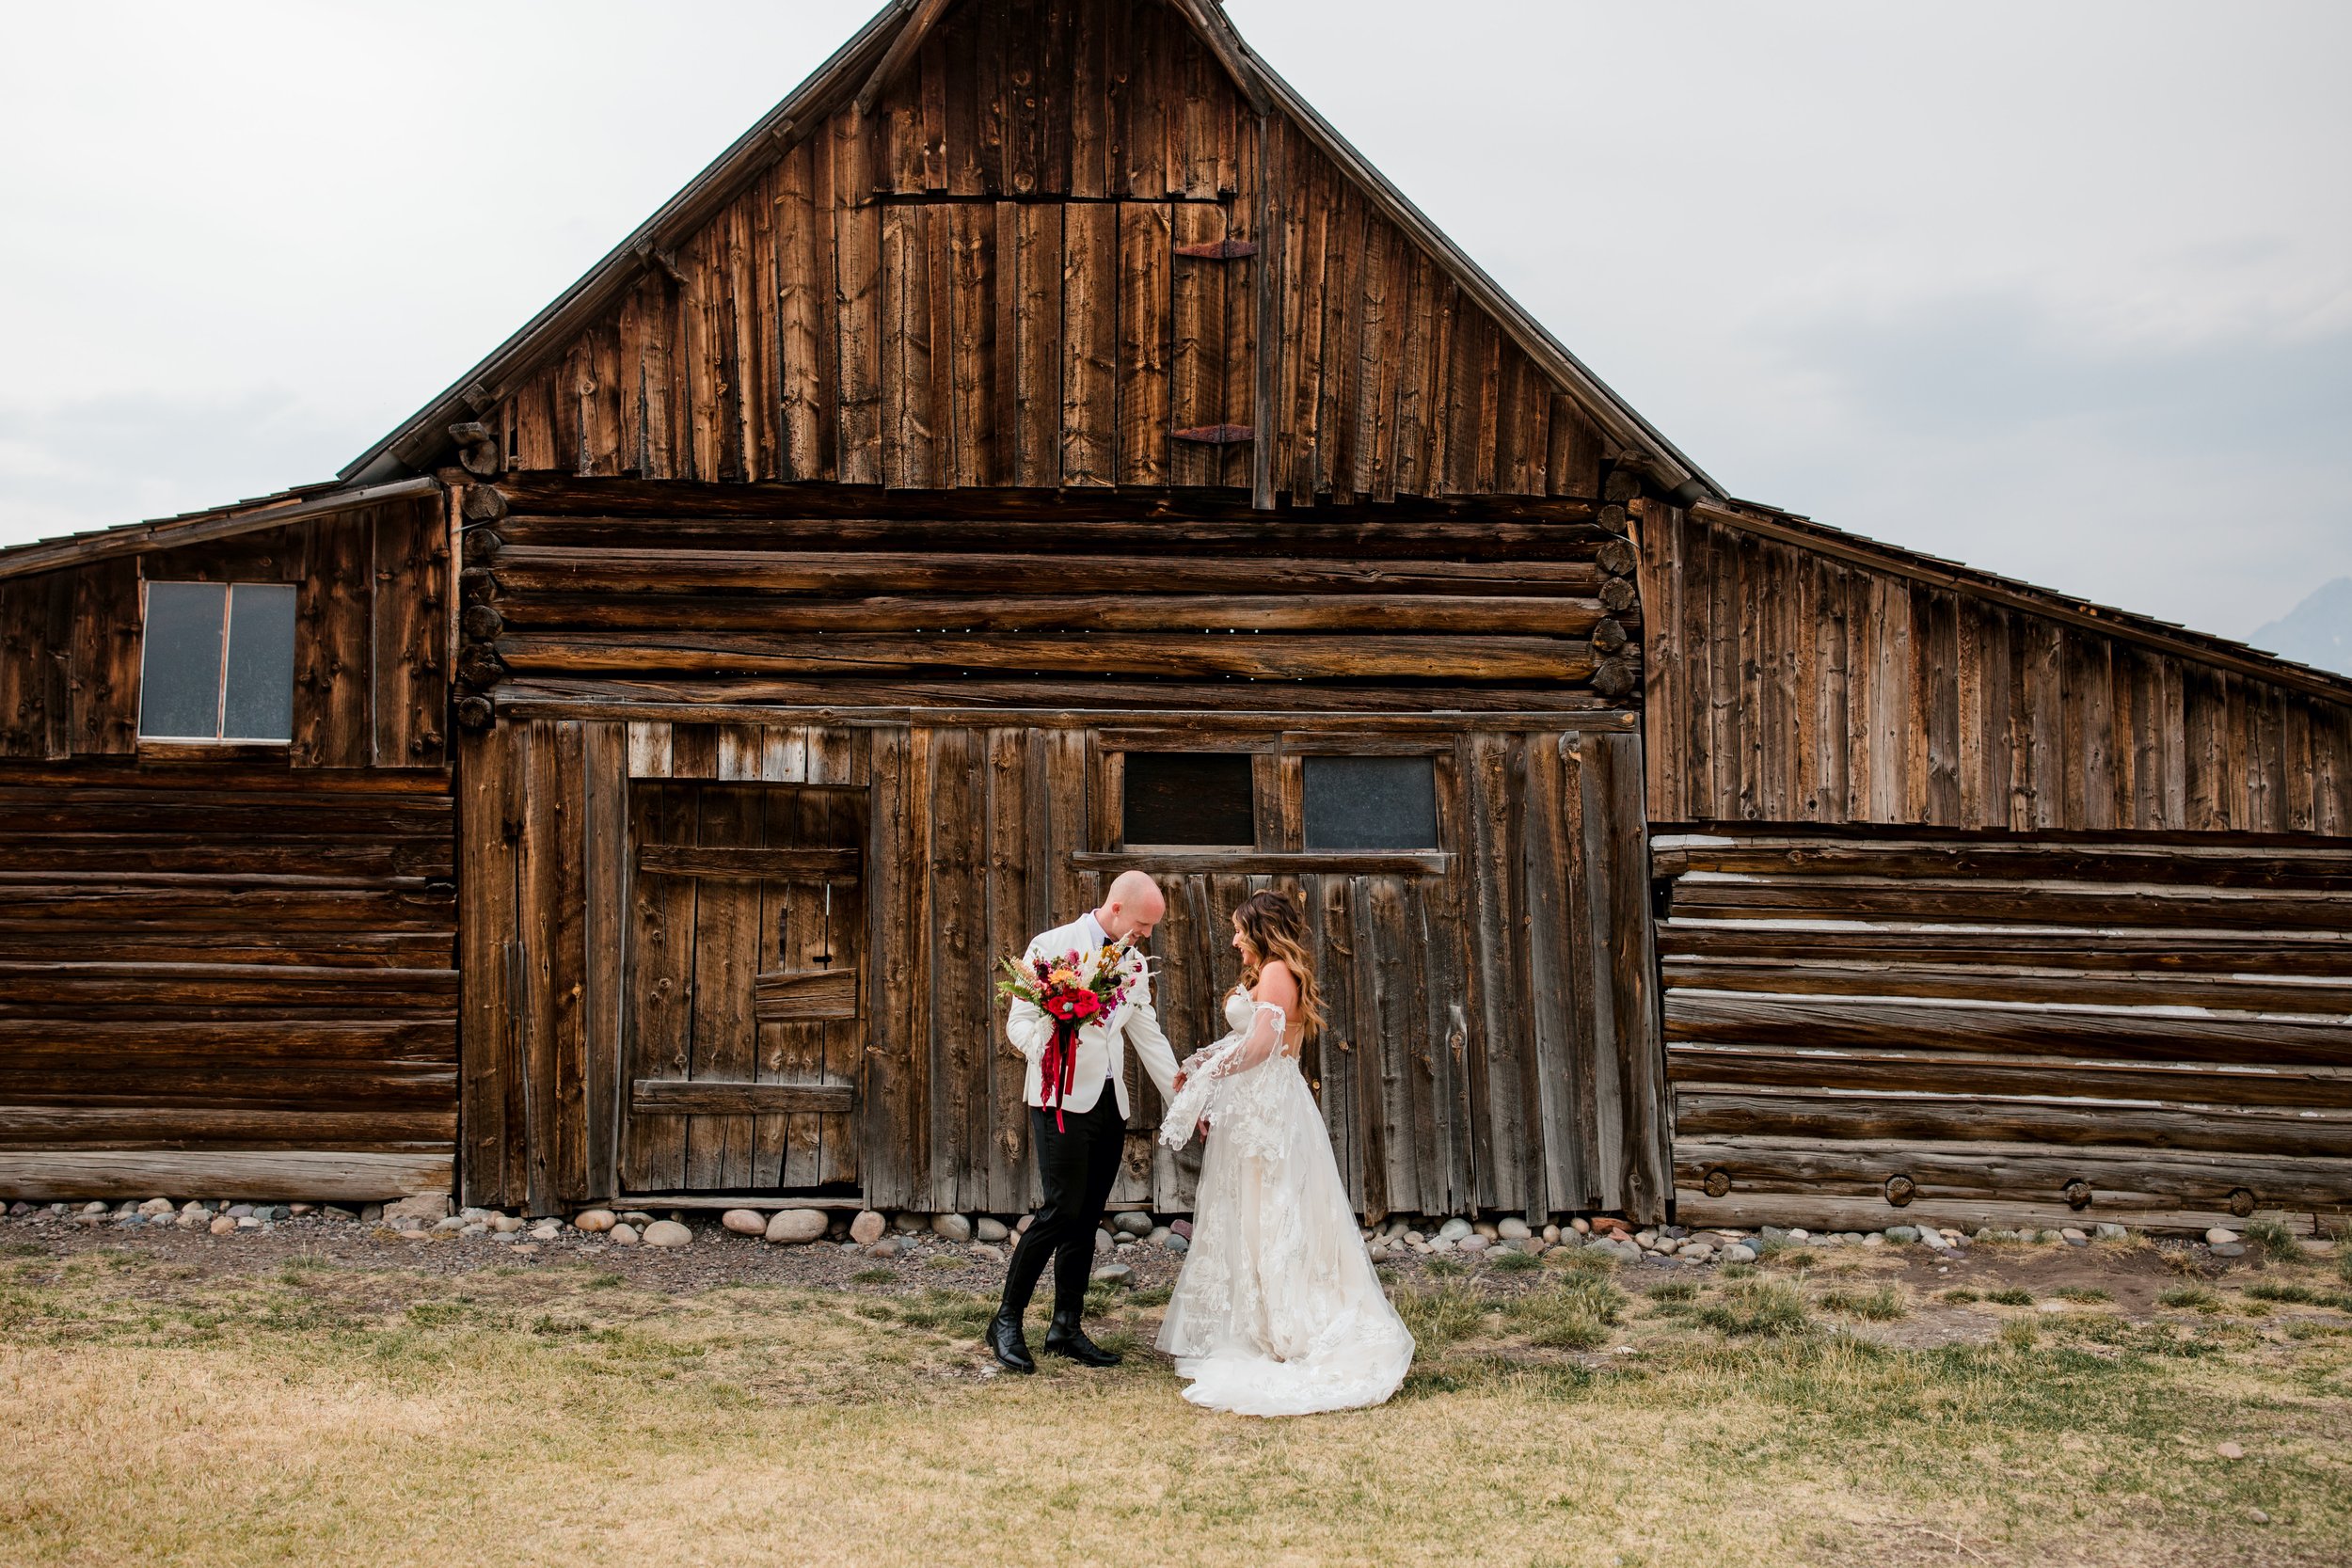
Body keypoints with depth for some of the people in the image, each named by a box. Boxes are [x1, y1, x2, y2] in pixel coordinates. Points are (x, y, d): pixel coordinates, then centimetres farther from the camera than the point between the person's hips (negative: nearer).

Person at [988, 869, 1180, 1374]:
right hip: (1062, 1099, -6)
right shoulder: (1053, 946, -5)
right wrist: (1049, 1055, -26)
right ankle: (1007, 1321, 0)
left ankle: (1067, 1327, 17)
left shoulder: (1136, 961, 13)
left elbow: (1149, 1036, 18)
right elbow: (1020, 1020, -6)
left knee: (1087, 1218, 7)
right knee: (1062, 1209, -13)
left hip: (1111, 1104, 6)